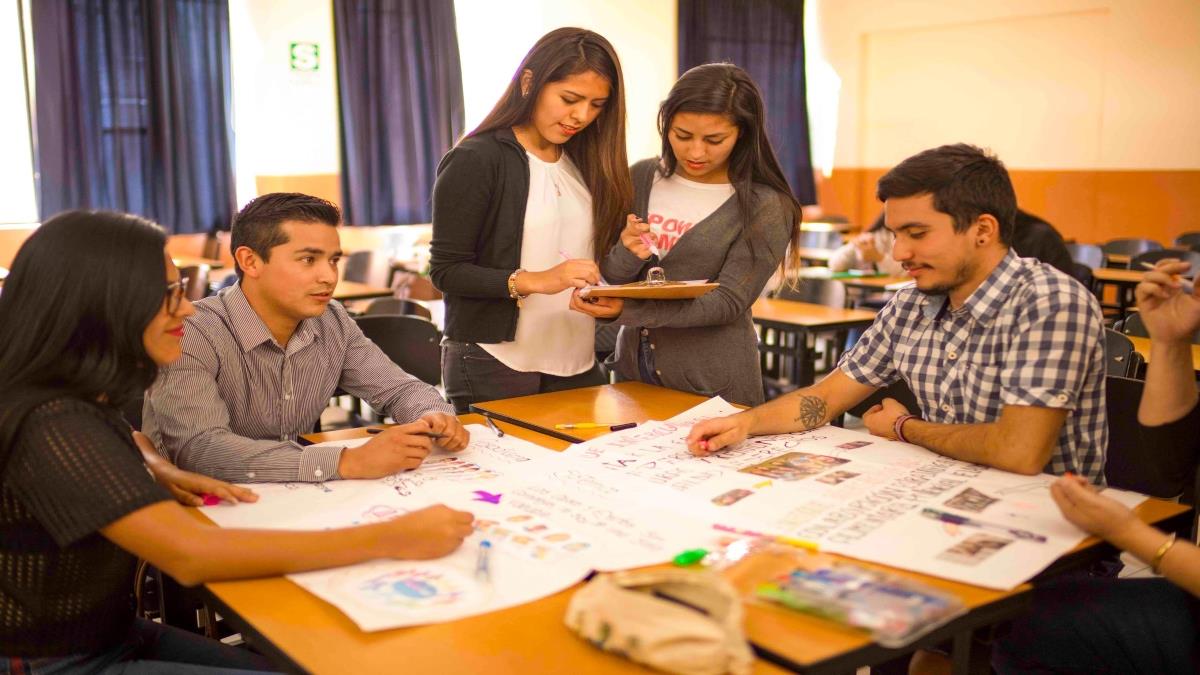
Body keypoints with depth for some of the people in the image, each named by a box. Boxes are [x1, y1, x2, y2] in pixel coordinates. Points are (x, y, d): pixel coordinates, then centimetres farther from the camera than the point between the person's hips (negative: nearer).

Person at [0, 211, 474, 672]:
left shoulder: (82, 399, 1)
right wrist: (391, 540, -35)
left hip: (114, 631, 8)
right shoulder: (51, 426, -27)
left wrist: (165, 476, 1)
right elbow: (189, 553, -36)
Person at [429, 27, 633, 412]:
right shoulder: (474, 160, -9)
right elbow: (446, 271, -12)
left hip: (577, 366, 6)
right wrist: (535, 281, -23)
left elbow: (591, 255, 13)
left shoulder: (584, 164, 9)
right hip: (493, 367, -6)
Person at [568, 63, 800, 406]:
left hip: (713, 386, -4)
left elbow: (728, 302, -17)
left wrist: (627, 310, -28)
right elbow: (608, 277, 2)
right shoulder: (641, 178, 0)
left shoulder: (766, 207, -12)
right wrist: (626, 254, -22)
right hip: (633, 370, 4)